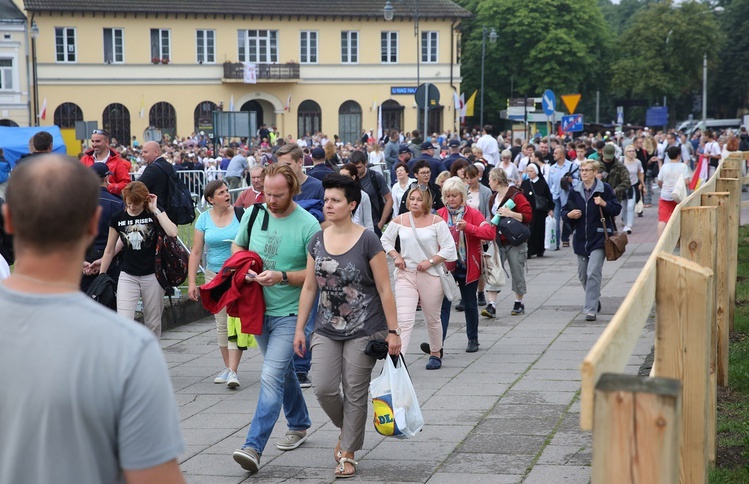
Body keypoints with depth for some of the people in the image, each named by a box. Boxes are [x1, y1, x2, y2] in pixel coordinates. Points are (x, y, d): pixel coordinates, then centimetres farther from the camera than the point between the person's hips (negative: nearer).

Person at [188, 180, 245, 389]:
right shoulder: (204, 219, 2)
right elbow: (196, 252, 4)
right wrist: (191, 281, -2)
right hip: (214, 276, 3)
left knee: (235, 322, -8)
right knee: (221, 323, 9)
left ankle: (233, 371, -10)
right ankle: (227, 366, 21)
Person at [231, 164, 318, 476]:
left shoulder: (308, 225, -14)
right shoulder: (253, 214, 1)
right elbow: (237, 246, 16)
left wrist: (282, 277, -25)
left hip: (289, 313, -6)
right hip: (259, 309, 6)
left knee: (271, 377, -15)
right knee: (283, 371, 22)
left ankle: (253, 447, -19)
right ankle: (299, 425, 41)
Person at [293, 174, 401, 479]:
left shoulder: (367, 241, -9)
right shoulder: (317, 241, 5)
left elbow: (384, 290, -8)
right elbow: (309, 288, 10)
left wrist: (393, 331, -9)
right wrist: (299, 329, 9)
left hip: (364, 331, -4)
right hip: (327, 329, 4)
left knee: (355, 393, 2)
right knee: (323, 388, -5)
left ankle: (348, 453, 16)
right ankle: (346, 429, 24)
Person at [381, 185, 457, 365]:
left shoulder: (436, 222, -4)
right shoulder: (399, 221, 2)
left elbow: (449, 248, -5)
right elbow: (385, 240, 16)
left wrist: (430, 261, -14)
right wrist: (396, 256, -1)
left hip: (431, 276, 0)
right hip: (406, 275, 1)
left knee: (432, 319, 15)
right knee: (403, 320, -13)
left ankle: (435, 353, 37)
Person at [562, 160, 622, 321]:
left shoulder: (605, 189, -4)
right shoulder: (575, 191, 7)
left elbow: (617, 209, -2)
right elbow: (565, 211, 15)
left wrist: (604, 204, -19)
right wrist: (569, 214, -7)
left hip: (599, 238, -5)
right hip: (580, 239, 5)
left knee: (593, 273, -15)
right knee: (583, 274, 14)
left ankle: (591, 309, -14)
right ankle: (594, 300, 39)